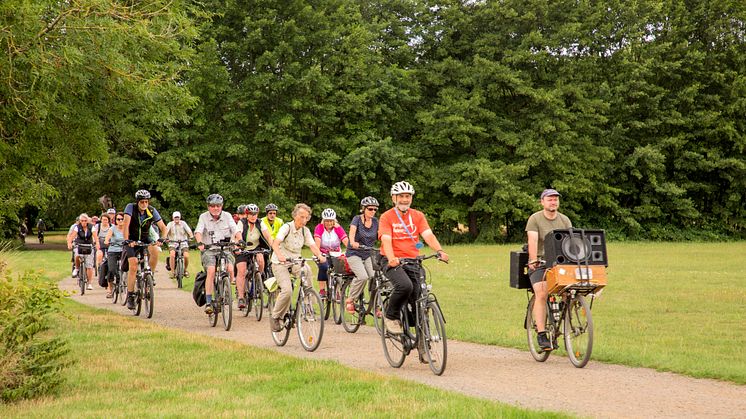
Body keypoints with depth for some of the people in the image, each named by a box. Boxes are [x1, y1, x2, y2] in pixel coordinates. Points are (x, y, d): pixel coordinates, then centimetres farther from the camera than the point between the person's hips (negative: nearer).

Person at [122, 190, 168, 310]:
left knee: (155, 250, -31)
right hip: (132, 240, -2)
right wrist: (126, 240, -42)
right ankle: (130, 296, -8)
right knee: (133, 266, -16)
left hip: (145, 238, 2)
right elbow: (126, 223, -30)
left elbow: (163, 226, -15)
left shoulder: (152, 211, -12)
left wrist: (162, 238, -35)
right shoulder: (131, 207, -18)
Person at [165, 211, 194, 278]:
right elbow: (166, 230, -15)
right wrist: (165, 237, -35)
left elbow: (189, 231, -9)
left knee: (186, 256, -21)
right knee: (172, 255, -29)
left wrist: (191, 236, -29)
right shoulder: (170, 224, 0)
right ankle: (173, 271, -16)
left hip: (183, 242, 1)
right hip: (173, 243, -1)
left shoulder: (183, 223, 2)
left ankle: (185, 269, 6)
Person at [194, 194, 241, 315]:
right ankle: (208, 302, -22)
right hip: (209, 249, -1)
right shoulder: (203, 217, -1)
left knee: (230, 268, -24)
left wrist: (239, 241, -25)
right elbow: (198, 231, -14)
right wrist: (200, 243, -33)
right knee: (211, 271, -24)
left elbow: (236, 231, -5)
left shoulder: (227, 216, 3)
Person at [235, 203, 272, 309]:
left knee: (260, 259, -30)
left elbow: (268, 236, -20)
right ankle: (240, 298, -16)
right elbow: (239, 236, -28)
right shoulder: (241, 223, -14)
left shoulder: (260, 224, -8)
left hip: (256, 248, 2)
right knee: (242, 271, -17)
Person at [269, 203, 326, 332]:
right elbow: (275, 243, -28)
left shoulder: (305, 231, 1)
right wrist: (279, 255, -48)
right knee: (287, 290, -22)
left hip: (295, 262, 5)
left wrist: (320, 256, -30)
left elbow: (312, 246, -8)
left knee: (307, 270, -29)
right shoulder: (286, 227, -15)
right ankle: (275, 317, -3)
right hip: (280, 263, -5)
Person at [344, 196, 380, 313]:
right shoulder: (357, 219, -9)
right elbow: (352, 232, -27)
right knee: (363, 276, -27)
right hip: (354, 254, -4)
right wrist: (352, 242, -48)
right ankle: (350, 300, -8)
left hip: (368, 255, 4)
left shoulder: (375, 221, 5)